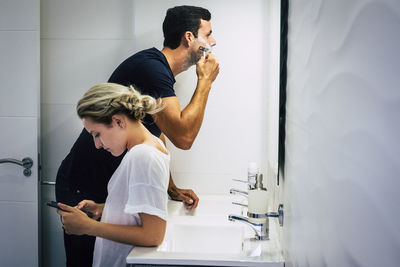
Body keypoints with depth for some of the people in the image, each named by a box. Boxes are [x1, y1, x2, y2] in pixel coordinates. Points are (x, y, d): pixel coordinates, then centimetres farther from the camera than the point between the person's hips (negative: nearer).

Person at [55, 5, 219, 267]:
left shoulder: (162, 74, 11)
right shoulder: (150, 67, -22)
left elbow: (157, 139, 19)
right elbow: (183, 136, -29)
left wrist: (172, 189, 12)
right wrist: (205, 81, -17)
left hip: (111, 188, 10)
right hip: (83, 191, -10)